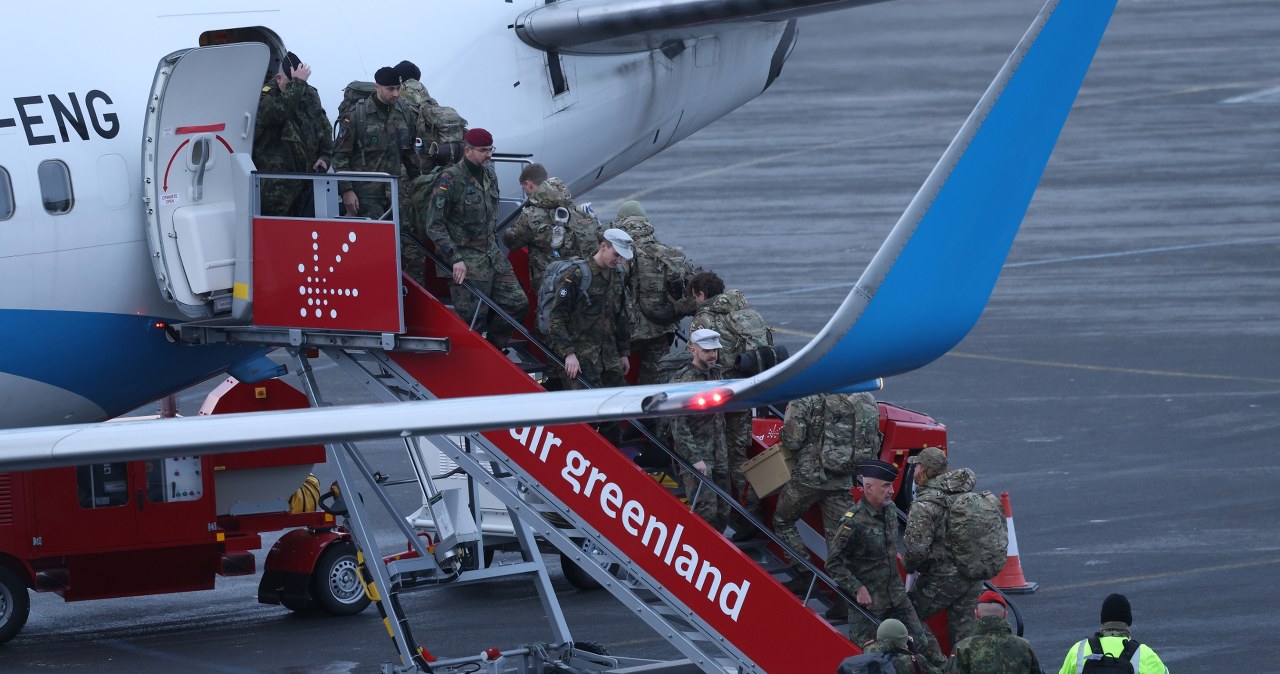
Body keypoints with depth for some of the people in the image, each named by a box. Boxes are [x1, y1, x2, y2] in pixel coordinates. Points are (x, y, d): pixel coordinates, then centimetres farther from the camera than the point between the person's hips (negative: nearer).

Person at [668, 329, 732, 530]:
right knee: (707, 511, -14)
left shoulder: (715, 374, 11)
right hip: (696, 454, -8)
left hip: (718, 454, 8)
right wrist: (695, 458, -22)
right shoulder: (683, 380, -14)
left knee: (723, 512, 8)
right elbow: (678, 424, -18)